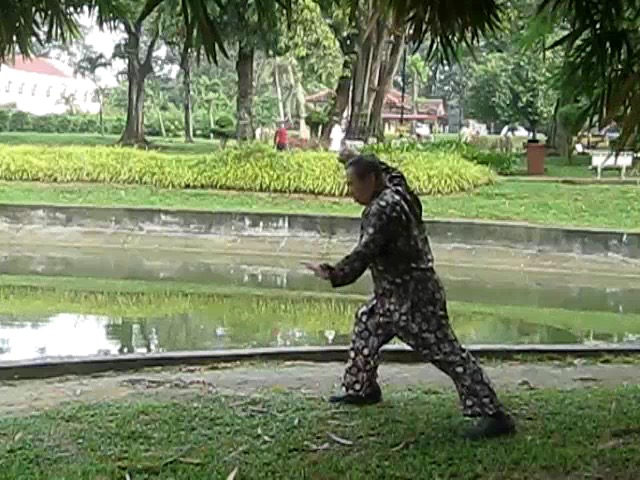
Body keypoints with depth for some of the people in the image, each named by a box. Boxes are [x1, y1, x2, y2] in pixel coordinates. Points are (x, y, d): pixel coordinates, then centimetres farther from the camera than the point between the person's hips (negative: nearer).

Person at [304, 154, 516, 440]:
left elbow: (366, 251, -25)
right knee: (366, 326, 24)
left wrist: (333, 274, -18)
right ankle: (362, 390, 39)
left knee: (446, 353, -10)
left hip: (414, 298, -11)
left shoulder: (385, 207, -20)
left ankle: (493, 415, -8)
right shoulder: (396, 195, 8)